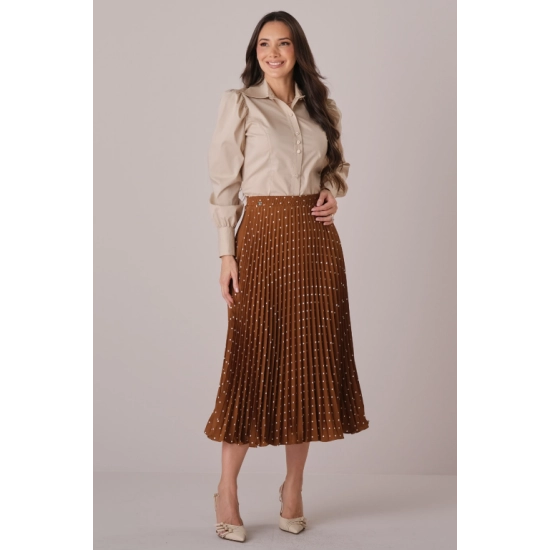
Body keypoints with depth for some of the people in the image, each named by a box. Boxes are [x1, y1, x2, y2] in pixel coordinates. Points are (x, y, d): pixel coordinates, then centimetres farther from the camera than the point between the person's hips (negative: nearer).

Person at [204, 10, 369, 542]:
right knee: (253, 361, -4)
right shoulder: (239, 103, 2)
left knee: (310, 360, 5)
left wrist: (333, 194, 3)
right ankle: (227, 493, 8)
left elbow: (337, 164, 26)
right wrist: (227, 253, -9)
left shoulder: (320, 106, 14)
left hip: (317, 241, 5)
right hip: (263, 237, -4)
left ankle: (293, 488, 17)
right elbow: (223, 181, -2)